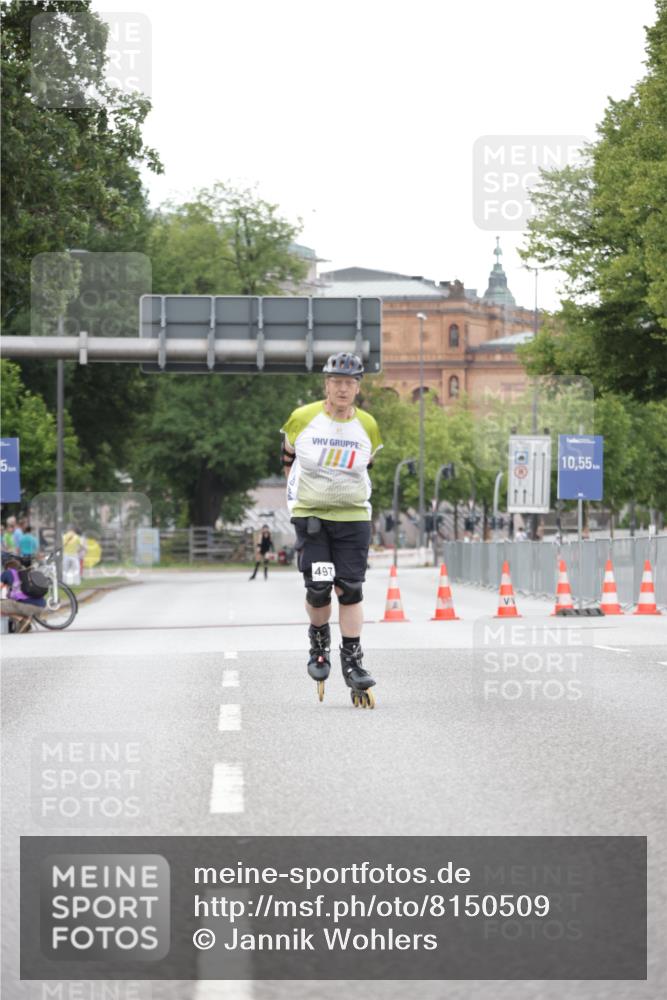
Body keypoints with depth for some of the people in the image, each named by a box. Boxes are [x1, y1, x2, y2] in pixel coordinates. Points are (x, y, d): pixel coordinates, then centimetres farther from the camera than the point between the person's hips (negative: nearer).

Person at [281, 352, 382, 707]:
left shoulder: (367, 427, 0)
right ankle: (319, 638, 18)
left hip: (353, 517, 2)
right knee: (318, 588, -11)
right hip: (309, 515, -1)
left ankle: (352, 660, 3)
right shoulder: (302, 419, -6)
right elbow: (288, 455, 14)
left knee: (350, 589, -5)